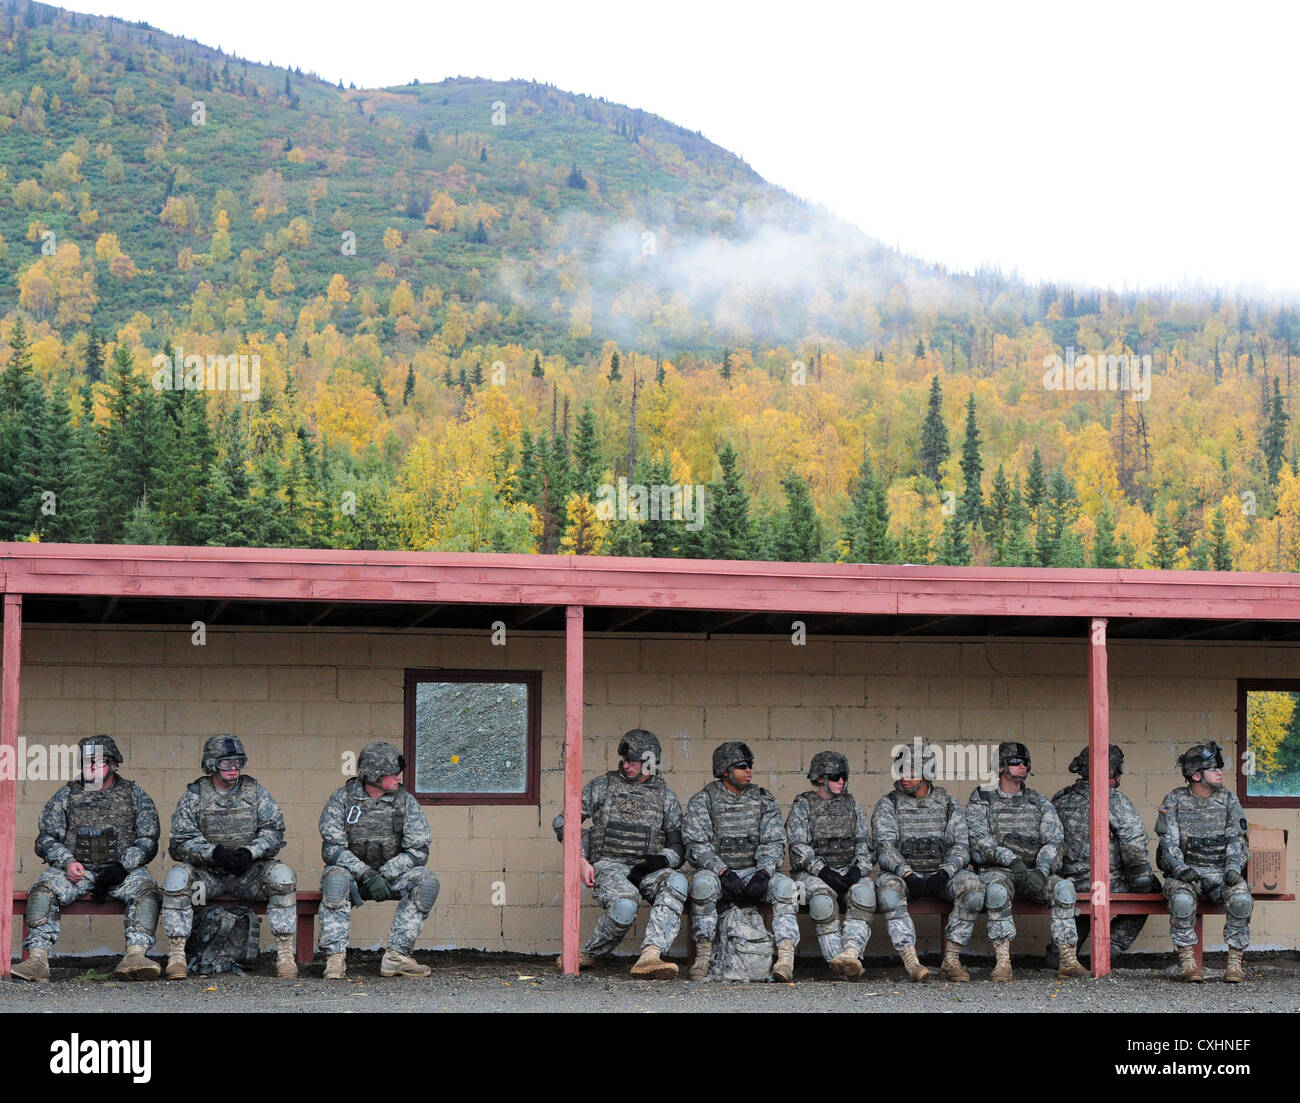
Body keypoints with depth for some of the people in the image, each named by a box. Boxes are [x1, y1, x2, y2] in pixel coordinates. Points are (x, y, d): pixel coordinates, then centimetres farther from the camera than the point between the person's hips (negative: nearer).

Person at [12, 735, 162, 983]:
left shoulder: (134, 796, 11)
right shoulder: (65, 797, 13)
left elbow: (148, 840, 5)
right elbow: (46, 839, 9)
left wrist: (122, 866, -13)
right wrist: (67, 862, -12)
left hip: (122, 869, -1)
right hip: (76, 870, 1)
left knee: (146, 887, -32)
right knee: (44, 887, -28)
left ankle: (135, 956, -44)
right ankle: (37, 959, -37)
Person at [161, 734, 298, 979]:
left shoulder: (254, 790, 5)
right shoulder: (193, 795, 0)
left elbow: (274, 830, 0)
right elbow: (182, 841, -6)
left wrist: (249, 852, -19)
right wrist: (214, 853, -25)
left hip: (248, 871, 1)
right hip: (206, 873, -1)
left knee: (282, 875, -28)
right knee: (177, 876, -31)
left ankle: (285, 953, -24)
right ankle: (176, 954, -28)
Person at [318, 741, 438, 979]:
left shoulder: (406, 802, -1)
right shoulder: (342, 799, -6)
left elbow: (419, 851, -5)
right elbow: (332, 848, -13)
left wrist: (384, 874, -19)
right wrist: (366, 874, -26)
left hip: (390, 876, 2)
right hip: (351, 873, -2)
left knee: (426, 881, -24)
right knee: (336, 879, -36)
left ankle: (396, 956, -26)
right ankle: (335, 957, -32)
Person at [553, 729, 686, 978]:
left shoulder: (666, 798, 14)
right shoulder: (602, 786, 10)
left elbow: (677, 848, 12)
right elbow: (564, 822, 11)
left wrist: (658, 861, -10)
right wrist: (581, 860, -2)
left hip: (647, 870, 2)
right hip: (609, 866, -2)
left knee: (676, 882, -34)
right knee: (625, 906, -36)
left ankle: (650, 955, -47)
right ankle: (588, 954, -8)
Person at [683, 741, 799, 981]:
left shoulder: (763, 800, 9)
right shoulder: (703, 801, 1)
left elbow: (773, 842, 2)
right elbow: (697, 845, -8)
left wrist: (763, 873, -17)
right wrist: (723, 872, -23)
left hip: (754, 871, 2)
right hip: (717, 870, -2)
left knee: (784, 885, -28)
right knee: (703, 882, -37)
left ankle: (786, 958, -39)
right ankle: (703, 957, -30)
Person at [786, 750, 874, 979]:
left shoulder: (852, 806, 20)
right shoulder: (802, 807, 9)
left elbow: (865, 844, 13)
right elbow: (799, 847, -4)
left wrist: (857, 870, -9)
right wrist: (823, 871, -19)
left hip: (849, 872, 3)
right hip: (813, 874, -3)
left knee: (864, 891, -33)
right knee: (822, 898, -38)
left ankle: (851, 950, -48)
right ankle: (836, 958, -41)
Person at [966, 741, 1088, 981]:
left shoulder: (1039, 802, 15)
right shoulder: (981, 799, 7)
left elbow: (1054, 841, 2)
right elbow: (979, 840, -7)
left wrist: (1041, 871, -18)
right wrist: (1012, 860, -23)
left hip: (1034, 870, 3)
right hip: (996, 870, -3)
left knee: (1063, 887, -28)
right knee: (997, 890, -38)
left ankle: (1068, 959, -29)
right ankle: (1002, 962, -36)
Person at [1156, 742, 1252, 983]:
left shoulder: (1228, 800, 7)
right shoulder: (1174, 801, 1)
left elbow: (1237, 840, 4)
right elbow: (1169, 843, -2)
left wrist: (1233, 869, -14)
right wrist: (1182, 870, -20)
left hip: (1222, 872, 2)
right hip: (1185, 874, -2)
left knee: (1241, 900, -30)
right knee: (1182, 900, -35)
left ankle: (1235, 962, -18)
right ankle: (1187, 961, -23)